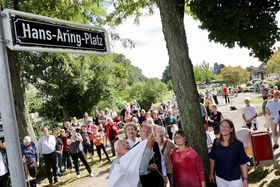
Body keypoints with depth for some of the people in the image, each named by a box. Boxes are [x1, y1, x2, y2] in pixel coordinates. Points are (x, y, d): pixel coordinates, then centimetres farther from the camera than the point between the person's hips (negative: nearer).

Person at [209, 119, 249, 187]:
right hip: (219, 178, 3)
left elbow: (243, 163, -10)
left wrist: (245, 179, -11)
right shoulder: (216, 142, -7)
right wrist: (211, 173, 8)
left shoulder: (238, 144, -15)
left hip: (235, 179, -3)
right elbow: (212, 159, 4)